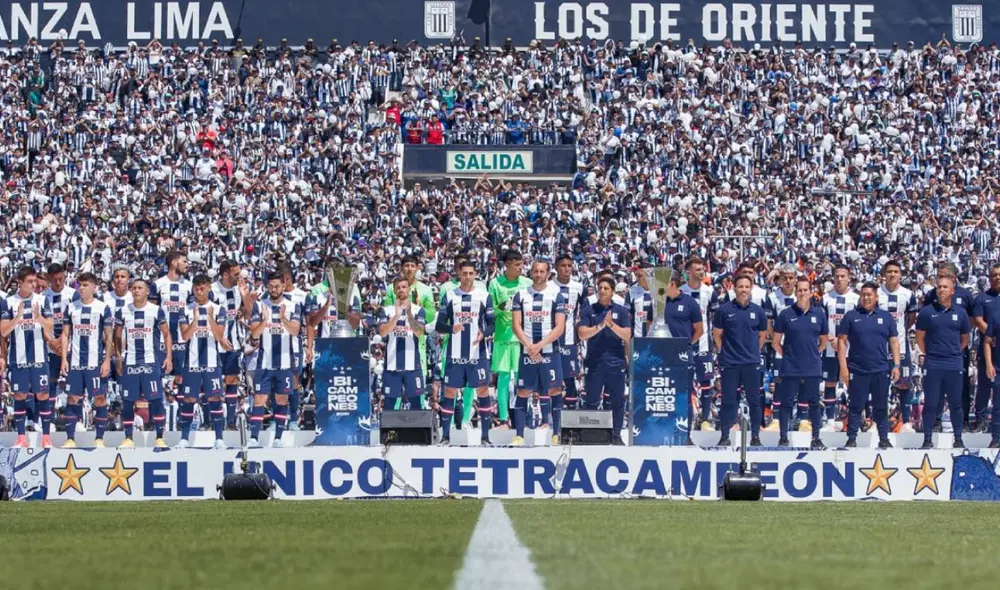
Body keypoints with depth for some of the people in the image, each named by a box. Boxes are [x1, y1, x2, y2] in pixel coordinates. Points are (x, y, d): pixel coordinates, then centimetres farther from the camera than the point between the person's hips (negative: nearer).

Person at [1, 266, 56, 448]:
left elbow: (49, 327, 0)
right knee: (20, 395, 2)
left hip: (39, 357, 0)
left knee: (42, 394, 0)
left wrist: (39, 317, -20)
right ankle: (21, 437, 7)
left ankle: (46, 437, 4)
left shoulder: (42, 300, 3)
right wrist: (17, 318, -20)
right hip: (18, 357, 0)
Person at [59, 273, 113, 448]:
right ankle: (70, 439, 5)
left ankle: (100, 439, 5)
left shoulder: (103, 308, 0)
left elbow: (109, 336, 0)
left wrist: (107, 360, -7)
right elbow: (65, 334, 11)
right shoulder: (71, 307, 9)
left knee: (100, 398, -1)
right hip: (74, 361, 3)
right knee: (73, 398, 2)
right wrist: (64, 359, 3)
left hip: (96, 361, -3)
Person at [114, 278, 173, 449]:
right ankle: (128, 439, 9)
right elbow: (118, 337, 15)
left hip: (151, 361, -3)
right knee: (127, 401, 2)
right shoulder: (123, 312, 7)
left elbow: (167, 335, 5)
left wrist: (169, 357, -3)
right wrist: (118, 358, 8)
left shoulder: (157, 311, 1)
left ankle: (160, 438, -2)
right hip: (130, 362, 3)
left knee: (156, 399, -7)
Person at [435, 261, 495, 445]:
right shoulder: (449, 296, 4)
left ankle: (485, 436, 5)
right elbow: (439, 325, 3)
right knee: (450, 391, 2)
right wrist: (451, 328, -18)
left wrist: (484, 333, -18)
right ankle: (445, 436, 8)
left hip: (478, 352, -1)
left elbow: (492, 323, 3)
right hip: (455, 353, 1)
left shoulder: (484, 296, 3)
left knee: (483, 390, -2)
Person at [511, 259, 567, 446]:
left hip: (550, 351, -2)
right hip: (527, 352, 2)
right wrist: (529, 347, -12)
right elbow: (516, 325, 1)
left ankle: (556, 435, 5)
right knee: (523, 392, 0)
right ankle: (519, 436, 1)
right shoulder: (521, 295, 6)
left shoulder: (556, 296, 1)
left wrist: (539, 345, -15)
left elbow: (559, 328, -6)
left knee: (554, 390, -1)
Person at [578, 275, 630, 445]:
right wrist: (600, 326, -19)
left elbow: (627, 336, -3)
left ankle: (616, 435, 13)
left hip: (616, 361, 0)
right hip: (594, 361, 0)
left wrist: (611, 324, -17)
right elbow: (582, 334, -6)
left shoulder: (621, 311, 5)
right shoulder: (589, 310, 4)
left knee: (617, 400, 4)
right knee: (591, 400, 2)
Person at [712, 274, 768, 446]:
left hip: (752, 362, 2)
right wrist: (723, 352, 2)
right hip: (729, 362, -2)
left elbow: (762, 335, 15)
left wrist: (753, 351, 9)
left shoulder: (758, 311, 4)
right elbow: (717, 334, 6)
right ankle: (725, 436, 8)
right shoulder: (724, 310, -1)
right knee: (728, 400, 1)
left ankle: (755, 436, 10)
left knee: (754, 400, 3)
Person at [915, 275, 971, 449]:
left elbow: (965, 339, 17)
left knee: (955, 404, 6)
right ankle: (928, 440, 8)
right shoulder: (927, 312, 0)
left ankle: (958, 440, 13)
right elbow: (920, 338, 8)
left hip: (954, 365, 1)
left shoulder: (960, 313, 6)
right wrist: (928, 354, 5)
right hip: (932, 366, -1)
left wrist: (953, 352, 9)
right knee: (930, 404, 1)